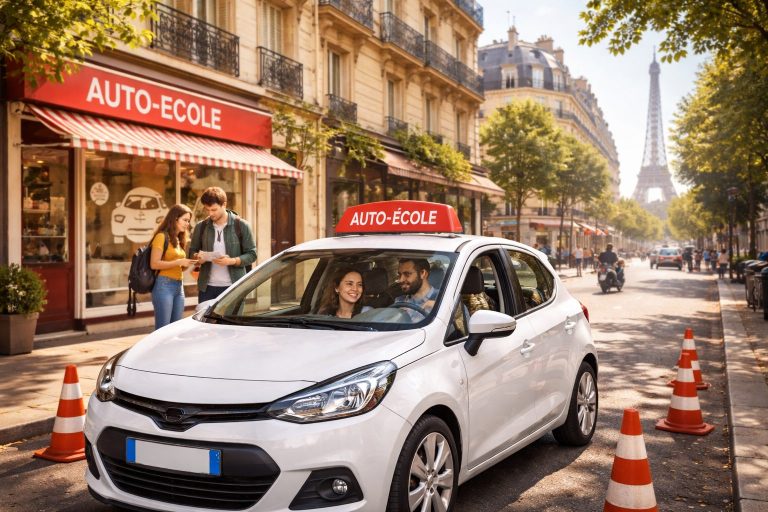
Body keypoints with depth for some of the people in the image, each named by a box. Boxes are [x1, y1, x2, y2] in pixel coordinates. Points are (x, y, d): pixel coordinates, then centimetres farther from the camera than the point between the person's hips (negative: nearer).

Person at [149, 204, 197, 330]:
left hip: (179, 286, 8)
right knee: (163, 329, -6)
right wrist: (179, 262, -16)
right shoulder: (162, 236, -5)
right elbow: (154, 264, -13)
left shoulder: (179, 239, 16)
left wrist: (188, 263, 2)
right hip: (164, 285, -7)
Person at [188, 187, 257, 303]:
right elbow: (192, 251, 15)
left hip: (232, 287, -3)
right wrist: (197, 256, -9)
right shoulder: (201, 227, 6)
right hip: (207, 287, 3)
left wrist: (232, 261, -19)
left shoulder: (241, 226, -3)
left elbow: (251, 254, -2)